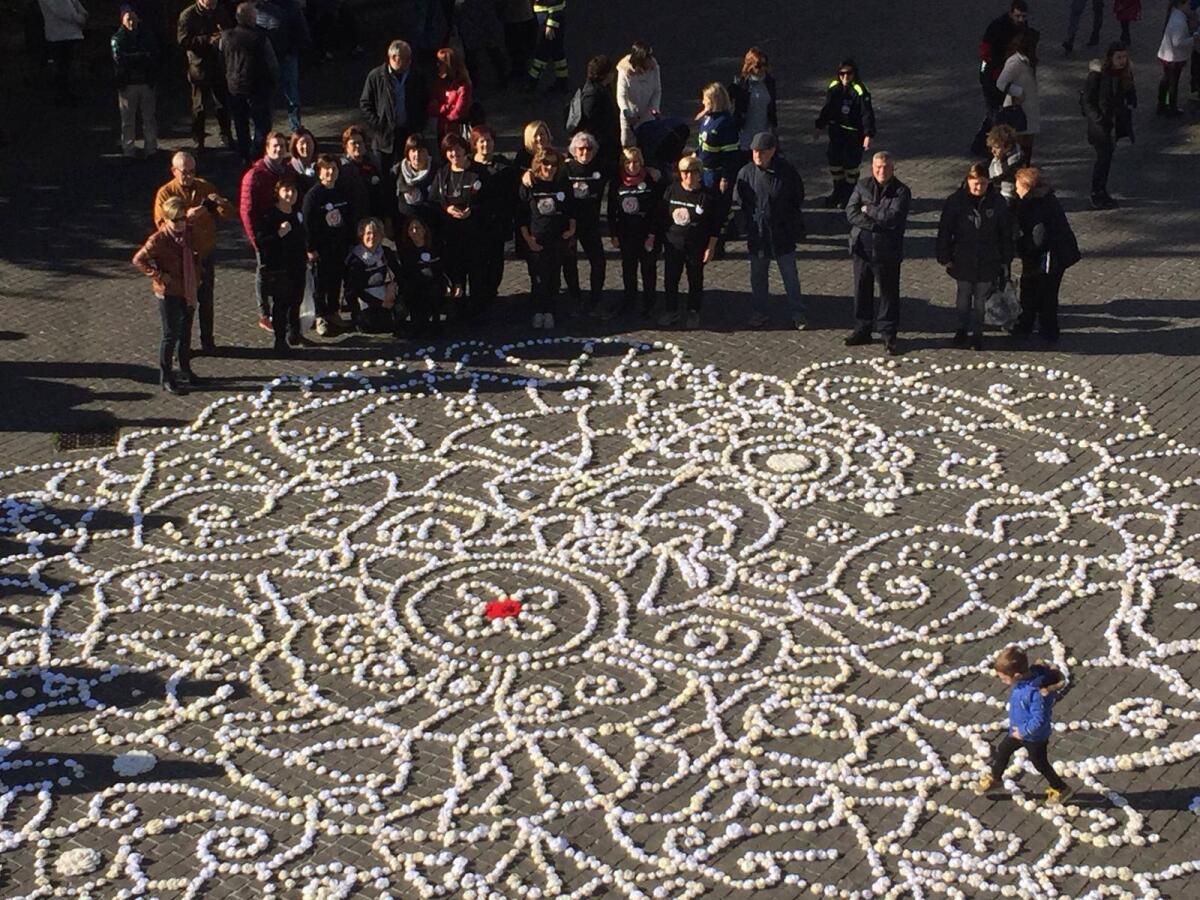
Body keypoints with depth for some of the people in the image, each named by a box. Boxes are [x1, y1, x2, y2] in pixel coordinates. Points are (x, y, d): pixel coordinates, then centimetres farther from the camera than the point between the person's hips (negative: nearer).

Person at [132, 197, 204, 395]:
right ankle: (166, 378, 9)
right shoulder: (159, 240, -19)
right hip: (169, 293, -6)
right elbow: (138, 260, -16)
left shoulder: (188, 233, 1)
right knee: (171, 335, -1)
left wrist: (196, 279, 11)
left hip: (188, 291, 7)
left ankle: (185, 369, 33)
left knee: (185, 333, 18)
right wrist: (158, 275, -18)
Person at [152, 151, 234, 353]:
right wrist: (186, 217, -31)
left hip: (205, 254, 3)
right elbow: (162, 224, -18)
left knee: (206, 300, 12)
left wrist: (220, 202, -20)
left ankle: (207, 340, 25)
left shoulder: (205, 187, 3)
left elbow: (229, 214, 2)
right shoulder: (165, 193, -8)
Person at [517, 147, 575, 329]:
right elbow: (521, 214, -1)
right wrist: (527, 237, -7)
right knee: (538, 278, -1)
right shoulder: (529, 186, -4)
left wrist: (571, 229, 1)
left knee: (553, 277, 5)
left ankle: (549, 312, 15)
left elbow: (571, 210, 14)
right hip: (536, 242, -2)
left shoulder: (563, 186, 4)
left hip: (558, 240, 2)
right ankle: (538, 312, 12)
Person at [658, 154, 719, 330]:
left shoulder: (707, 196, -11)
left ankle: (693, 313, 24)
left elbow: (714, 225, -7)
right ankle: (671, 310, 25)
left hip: (696, 248, -3)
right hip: (673, 245, 3)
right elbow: (662, 217, 7)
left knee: (695, 281, 9)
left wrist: (710, 248, -9)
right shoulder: (671, 191, -2)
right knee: (670, 279, 9)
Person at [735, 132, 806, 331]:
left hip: (783, 234, -2)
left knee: (790, 275, 6)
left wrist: (796, 228, 2)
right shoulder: (746, 172, -5)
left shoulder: (786, 171, -8)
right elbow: (738, 203, 5)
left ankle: (797, 313, 16)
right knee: (757, 275, 13)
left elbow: (798, 198, 4)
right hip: (756, 234, 2)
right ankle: (759, 312, 26)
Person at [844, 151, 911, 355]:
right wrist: (876, 223, -17)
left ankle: (888, 334, 14)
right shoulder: (862, 186, 4)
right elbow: (851, 213, -6)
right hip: (862, 247, 4)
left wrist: (868, 210, -10)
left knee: (889, 293, 4)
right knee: (862, 291, 13)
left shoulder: (901, 191, -7)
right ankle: (862, 330, 25)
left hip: (887, 251, -4)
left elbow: (893, 217, -20)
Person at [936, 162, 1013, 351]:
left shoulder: (997, 202, -5)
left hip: (988, 262, 0)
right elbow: (945, 231, -2)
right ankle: (962, 329, 32)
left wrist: (1005, 260, 4)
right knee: (963, 296, 13)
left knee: (982, 299, 6)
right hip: (963, 260, 0)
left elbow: (1006, 234, 3)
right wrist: (945, 258, -3)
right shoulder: (956, 201, -8)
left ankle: (977, 333, 19)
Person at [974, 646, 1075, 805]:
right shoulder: (1022, 682, -14)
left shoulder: (1036, 692, -40)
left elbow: (1039, 720, -35)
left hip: (1035, 737, -8)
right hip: (1018, 730, 8)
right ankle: (994, 778, 45)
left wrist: (1023, 731, -22)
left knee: (1040, 764, 14)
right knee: (1001, 751, 21)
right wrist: (1016, 728, 11)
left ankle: (1061, 790, 34)